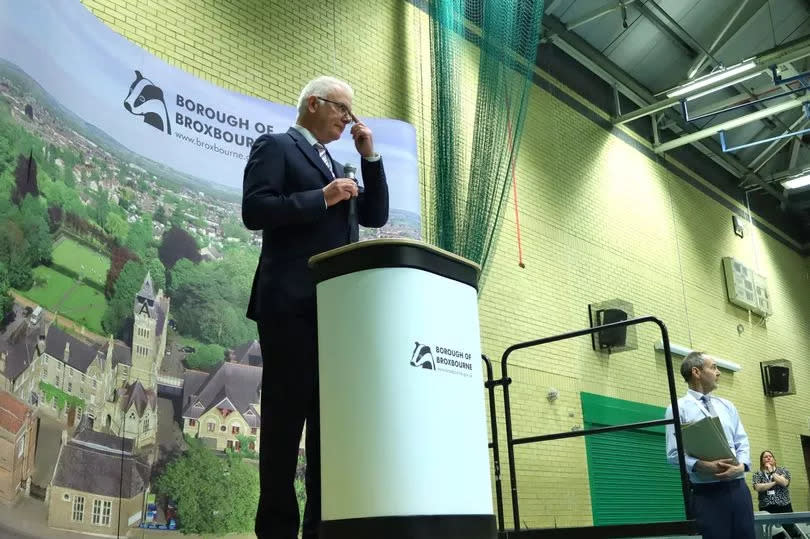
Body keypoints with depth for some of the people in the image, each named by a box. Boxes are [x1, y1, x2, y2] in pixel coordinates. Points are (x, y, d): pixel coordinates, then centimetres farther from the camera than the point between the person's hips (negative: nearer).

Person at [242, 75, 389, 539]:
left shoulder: (337, 165, 25)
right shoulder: (275, 146, 3)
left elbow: (376, 216, 18)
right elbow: (254, 210, -11)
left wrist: (370, 157, 11)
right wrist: (321, 198, -15)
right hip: (291, 303, -7)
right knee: (286, 416, -4)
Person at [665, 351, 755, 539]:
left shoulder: (727, 406, 18)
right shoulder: (678, 409, 0)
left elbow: (742, 442, 11)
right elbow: (674, 454, -7)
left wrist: (741, 465, -10)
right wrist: (702, 466, -24)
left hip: (738, 487, 5)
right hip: (706, 492, -5)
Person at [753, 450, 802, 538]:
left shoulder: (782, 470, 10)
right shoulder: (757, 474, 10)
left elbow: (784, 483, -10)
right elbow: (758, 488, -9)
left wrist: (771, 471, -3)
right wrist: (774, 482, -9)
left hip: (784, 506, 0)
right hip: (766, 508, 0)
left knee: (792, 532, -5)